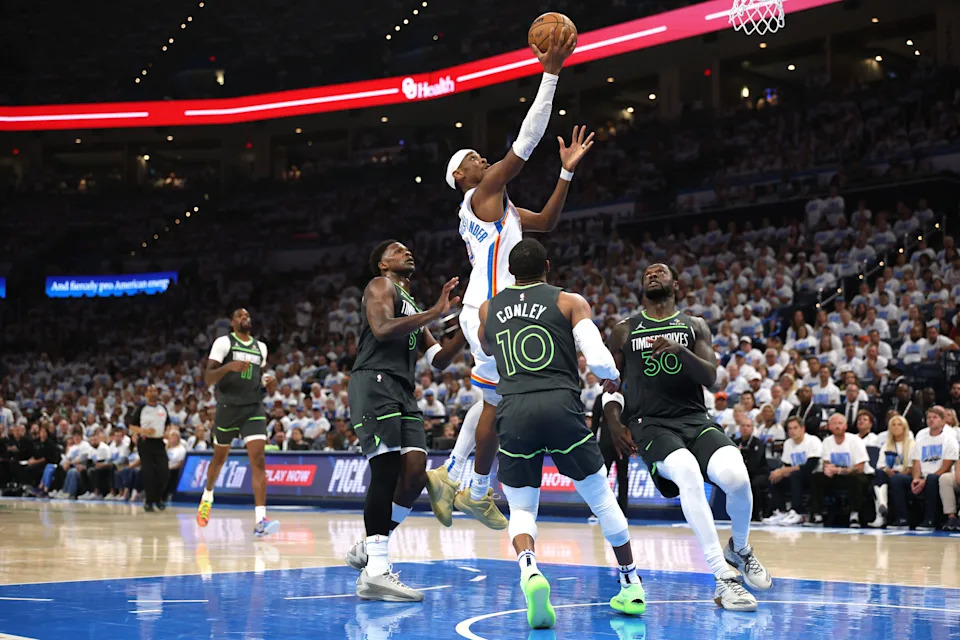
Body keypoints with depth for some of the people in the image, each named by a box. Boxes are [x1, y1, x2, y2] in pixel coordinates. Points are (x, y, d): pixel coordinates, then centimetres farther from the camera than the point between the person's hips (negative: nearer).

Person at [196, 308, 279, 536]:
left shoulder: (261, 347, 13)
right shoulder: (224, 342, -3)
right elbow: (208, 378, -11)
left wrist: (269, 383, 7)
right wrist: (229, 366, -29)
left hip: (254, 408, 3)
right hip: (228, 406, -3)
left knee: (258, 459, -14)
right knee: (220, 458, 14)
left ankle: (260, 520, -22)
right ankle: (207, 496, 45)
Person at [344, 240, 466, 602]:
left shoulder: (413, 308, 30)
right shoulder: (381, 286, 5)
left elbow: (439, 360, 27)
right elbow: (382, 328, -16)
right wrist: (435, 313, -15)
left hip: (403, 393, 9)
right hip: (375, 383, -9)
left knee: (415, 474, -3)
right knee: (387, 472, -16)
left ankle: (369, 548, 10)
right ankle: (375, 572, -17)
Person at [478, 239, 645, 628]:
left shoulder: (488, 310, 17)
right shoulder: (570, 302, 9)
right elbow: (598, 360, -3)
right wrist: (613, 379, 18)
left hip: (513, 411, 1)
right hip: (561, 406, -1)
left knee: (521, 508, 13)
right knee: (602, 499, 17)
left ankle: (529, 570, -18)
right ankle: (632, 588, 24)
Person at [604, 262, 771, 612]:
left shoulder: (694, 326, 14)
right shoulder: (624, 331, 14)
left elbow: (710, 377, 0)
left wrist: (680, 351, -18)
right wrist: (615, 422, -3)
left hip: (695, 418, 2)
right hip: (651, 424, -2)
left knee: (736, 476, -27)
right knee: (688, 473, -35)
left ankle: (739, 549, 7)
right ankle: (724, 578, -32)